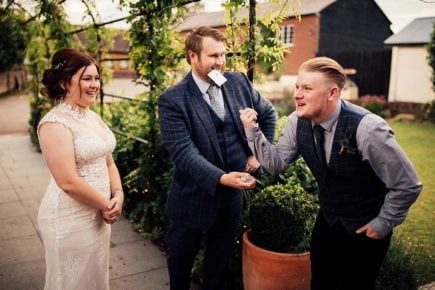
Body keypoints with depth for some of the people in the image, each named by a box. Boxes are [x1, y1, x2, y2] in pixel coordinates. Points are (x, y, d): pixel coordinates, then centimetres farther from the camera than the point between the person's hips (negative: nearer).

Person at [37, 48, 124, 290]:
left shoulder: (93, 117, 7)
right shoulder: (56, 123, -19)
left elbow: (108, 162, 11)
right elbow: (68, 182, -24)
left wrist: (118, 195, -4)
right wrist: (107, 205, -13)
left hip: (98, 215, 8)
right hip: (71, 220, -8)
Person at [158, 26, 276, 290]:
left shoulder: (239, 82, -2)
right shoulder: (173, 100, -17)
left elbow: (268, 114, 12)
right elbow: (183, 152, -25)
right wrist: (221, 178, -36)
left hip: (234, 194, 4)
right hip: (194, 197, -3)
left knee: (221, 257, 22)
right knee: (181, 258, 18)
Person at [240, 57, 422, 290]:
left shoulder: (367, 128, -31)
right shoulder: (298, 122, -13)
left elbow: (407, 185, -21)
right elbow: (277, 163, -5)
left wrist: (383, 223, -11)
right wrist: (252, 130, -18)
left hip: (365, 229, -5)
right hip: (327, 221, 5)